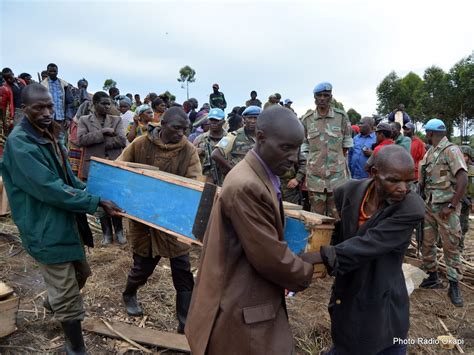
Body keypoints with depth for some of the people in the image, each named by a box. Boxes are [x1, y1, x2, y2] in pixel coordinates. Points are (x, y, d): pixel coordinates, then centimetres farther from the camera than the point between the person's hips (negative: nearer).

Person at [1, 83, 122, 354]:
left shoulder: (50, 135, 8)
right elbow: (51, 189, -26)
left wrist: (93, 191, 6)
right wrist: (96, 202, -24)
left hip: (67, 220, 9)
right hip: (46, 229, -9)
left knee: (80, 273, 26)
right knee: (68, 295, 2)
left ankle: (53, 302, 55)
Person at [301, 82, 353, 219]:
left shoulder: (341, 116, -2)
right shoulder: (306, 119, 2)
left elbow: (347, 143, 6)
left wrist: (336, 158, 6)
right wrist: (317, 157, 9)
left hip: (337, 173, -1)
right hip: (314, 174, 1)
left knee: (337, 215, 4)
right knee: (316, 215, 11)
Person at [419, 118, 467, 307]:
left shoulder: (451, 150, -11)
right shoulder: (429, 152, 12)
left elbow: (463, 179, -19)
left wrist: (451, 206, -19)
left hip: (445, 207, -7)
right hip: (429, 205, 8)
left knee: (451, 246, 0)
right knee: (427, 242, 11)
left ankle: (454, 285, 10)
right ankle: (432, 277, 25)